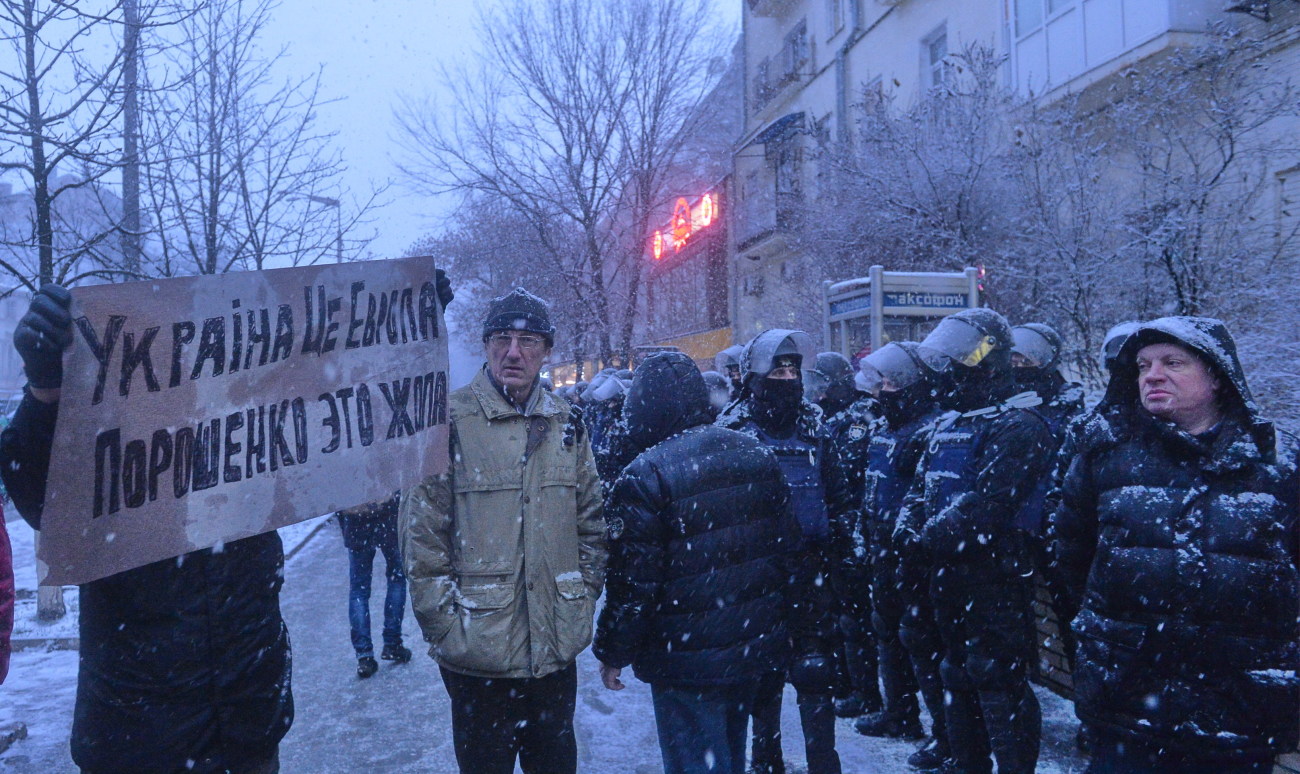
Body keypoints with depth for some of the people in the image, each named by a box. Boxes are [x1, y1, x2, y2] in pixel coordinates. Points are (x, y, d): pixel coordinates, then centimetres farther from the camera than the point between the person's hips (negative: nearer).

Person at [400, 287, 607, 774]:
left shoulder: (567, 425, 6)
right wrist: (445, 624, -11)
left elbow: (592, 523, 12)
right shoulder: (449, 422, -9)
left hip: (557, 650, 4)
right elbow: (420, 536, -9)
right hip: (478, 655, -4)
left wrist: (583, 598, 5)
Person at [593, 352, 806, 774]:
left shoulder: (644, 477, -19)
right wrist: (780, 621, 21)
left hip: (688, 661, -7)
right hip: (756, 652, 7)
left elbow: (633, 583, -18)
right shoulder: (757, 455, 2)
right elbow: (788, 546, 9)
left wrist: (613, 652, -3)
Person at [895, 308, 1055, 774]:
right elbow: (920, 488, 16)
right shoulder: (948, 425, 15)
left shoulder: (1018, 426, -14)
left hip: (995, 580, -9)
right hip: (949, 576, 9)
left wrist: (931, 536, -17)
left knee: (999, 685, -2)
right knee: (958, 680, 19)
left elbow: (987, 503, -25)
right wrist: (908, 525, -4)